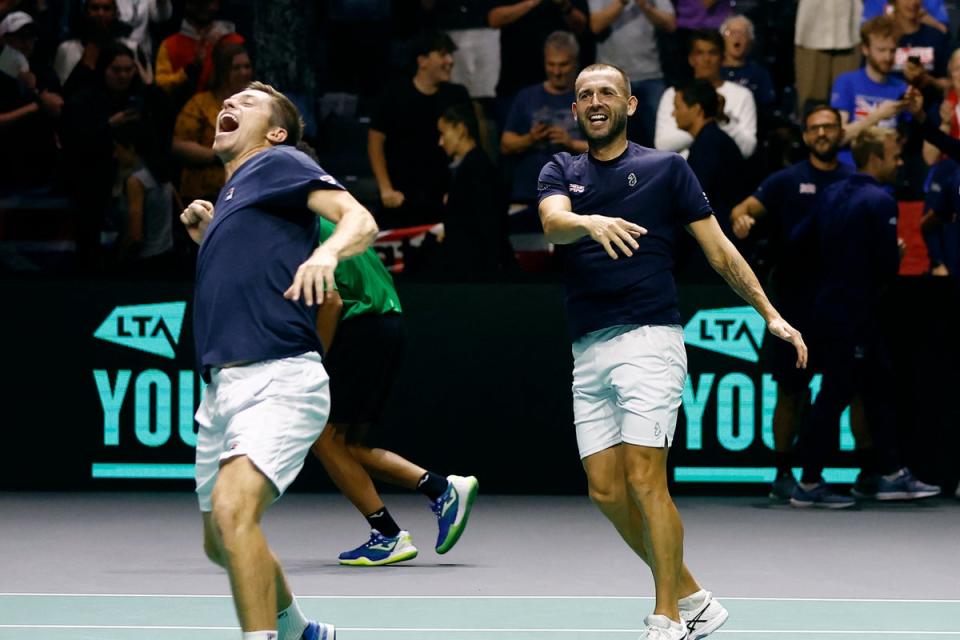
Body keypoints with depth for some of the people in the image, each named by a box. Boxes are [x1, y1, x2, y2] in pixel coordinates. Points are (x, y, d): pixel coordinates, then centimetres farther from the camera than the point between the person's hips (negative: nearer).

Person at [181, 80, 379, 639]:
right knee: (221, 544, 18)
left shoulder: (279, 164, 2)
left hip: (278, 379, -9)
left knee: (233, 509, -29)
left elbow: (361, 220, -13)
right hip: (223, 388, 9)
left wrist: (327, 252, -34)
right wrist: (207, 237, 20)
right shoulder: (229, 196, 25)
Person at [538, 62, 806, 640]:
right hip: (589, 352, 5)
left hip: (648, 339, -5)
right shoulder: (561, 172, 14)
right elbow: (553, 222, -9)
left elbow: (719, 250, 5)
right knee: (607, 491, 1)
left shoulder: (665, 169, 5)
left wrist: (771, 315, -3)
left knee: (644, 479, -13)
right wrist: (591, 223, -32)